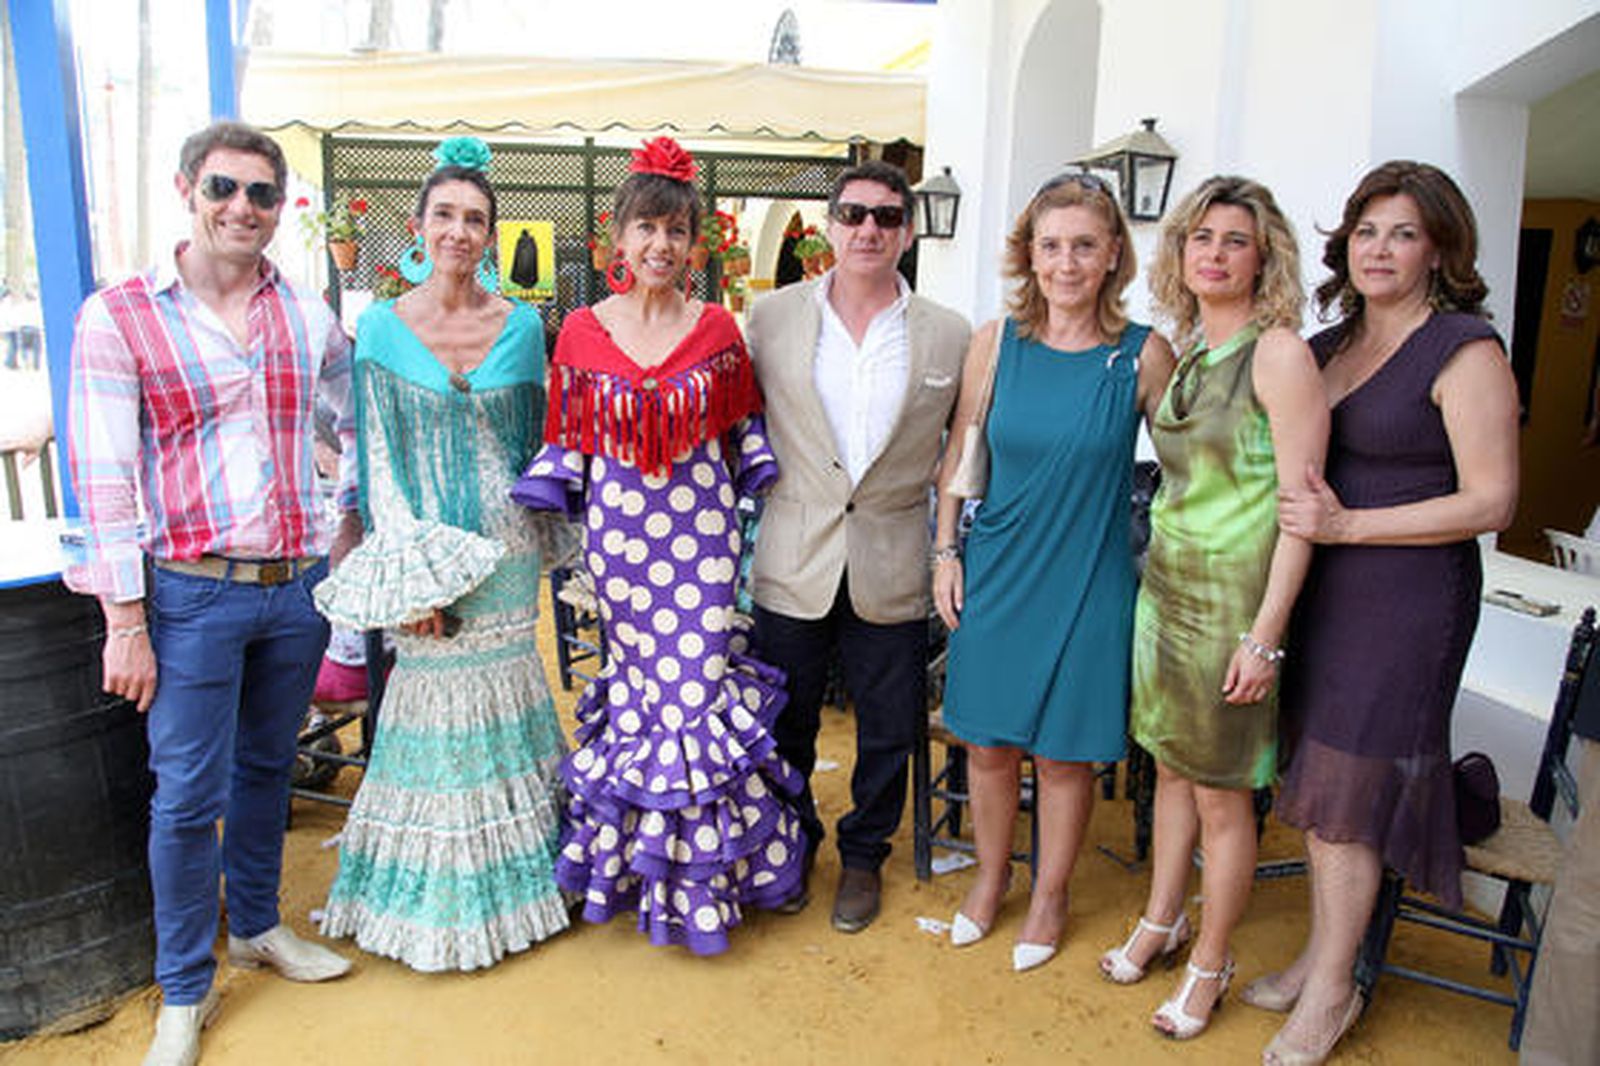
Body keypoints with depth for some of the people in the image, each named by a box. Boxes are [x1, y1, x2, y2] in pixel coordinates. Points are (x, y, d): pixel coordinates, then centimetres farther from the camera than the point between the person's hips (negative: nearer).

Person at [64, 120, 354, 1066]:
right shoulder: (119, 316, -6)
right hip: (190, 595, -3)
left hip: (299, 587, 4)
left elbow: (366, 417, 20)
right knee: (189, 794, 3)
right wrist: (126, 619, -12)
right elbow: (104, 481, -9)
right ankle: (186, 990, 23)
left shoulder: (308, 316, 5)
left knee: (268, 768, 18)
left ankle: (256, 925, 39)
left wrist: (353, 518, 11)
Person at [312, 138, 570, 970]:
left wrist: (548, 543, 5)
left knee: (501, 700, 8)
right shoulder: (381, 326, -1)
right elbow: (377, 457, -3)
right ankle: (432, 900, 23)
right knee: (430, 703, 4)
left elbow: (534, 442, 9)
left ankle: (504, 879, 27)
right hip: (416, 548, -1)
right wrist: (411, 571, -11)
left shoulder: (521, 325, 4)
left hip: (504, 550, 1)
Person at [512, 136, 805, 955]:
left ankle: (702, 868, 17)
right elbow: (567, 438, 9)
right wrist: (551, 508, 2)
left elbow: (744, 426, 13)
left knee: (696, 674, -2)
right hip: (617, 527, 1)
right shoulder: (581, 333, 3)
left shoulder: (718, 330, 3)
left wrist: (759, 485, 6)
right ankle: (644, 855, 25)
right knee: (637, 675, 6)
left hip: (701, 525, 0)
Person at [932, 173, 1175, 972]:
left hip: (1088, 582, -2)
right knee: (988, 742, 13)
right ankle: (990, 877, 38)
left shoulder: (1145, 355, -7)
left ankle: (1050, 895, 34)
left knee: (1065, 753, 10)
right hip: (996, 574, 2)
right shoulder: (996, 341, -2)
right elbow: (960, 455, 7)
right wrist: (945, 551, 3)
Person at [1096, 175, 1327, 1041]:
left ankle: (1209, 964, 26)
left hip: (1235, 597, -6)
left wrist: (1265, 635, -18)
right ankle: (1160, 921, 38)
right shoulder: (1186, 351, 8)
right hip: (1165, 582, 7)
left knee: (1221, 794, 7)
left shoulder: (1279, 353, -13)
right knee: (1171, 765, 19)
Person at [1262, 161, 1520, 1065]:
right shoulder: (1329, 345, 11)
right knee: (1319, 783, 15)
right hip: (1323, 592, 7)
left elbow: (1491, 501, -14)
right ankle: (1320, 954, 32)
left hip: (1408, 600, -6)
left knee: (1347, 794, 1)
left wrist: (1345, 525, -19)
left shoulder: (1465, 350, -10)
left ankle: (1334, 990, 20)